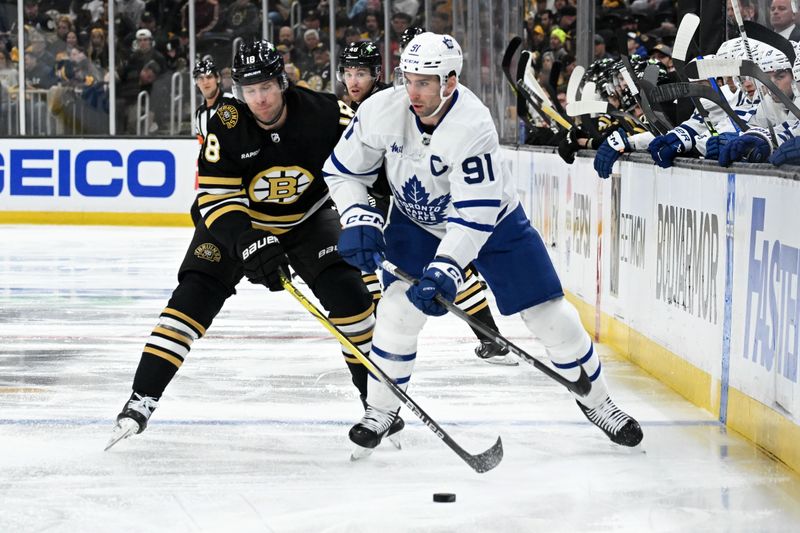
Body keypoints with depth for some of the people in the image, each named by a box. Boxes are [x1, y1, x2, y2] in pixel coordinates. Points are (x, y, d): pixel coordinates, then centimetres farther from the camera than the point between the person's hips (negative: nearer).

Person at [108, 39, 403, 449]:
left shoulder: (322, 113, -24)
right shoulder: (226, 128, -24)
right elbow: (215, 199, -24)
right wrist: (246, 242, -39)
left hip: (307, 218, 1)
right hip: (236, 220, -1)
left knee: (346, 289, -18)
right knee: (194, 296, -15)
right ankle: (142, 399, -12)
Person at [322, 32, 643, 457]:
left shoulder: (473, 126, -36)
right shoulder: (381, 112, -22)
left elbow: (475, 214, -37)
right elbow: (342, 171, -7)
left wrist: (445, 269, -44)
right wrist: (358, 219, -21)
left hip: (493, 219, -3)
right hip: (416, 223, 3)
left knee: (549, 314, -2)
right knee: (397, 309, -13)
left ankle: (596, 401, 18)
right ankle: (380, 411, 6)